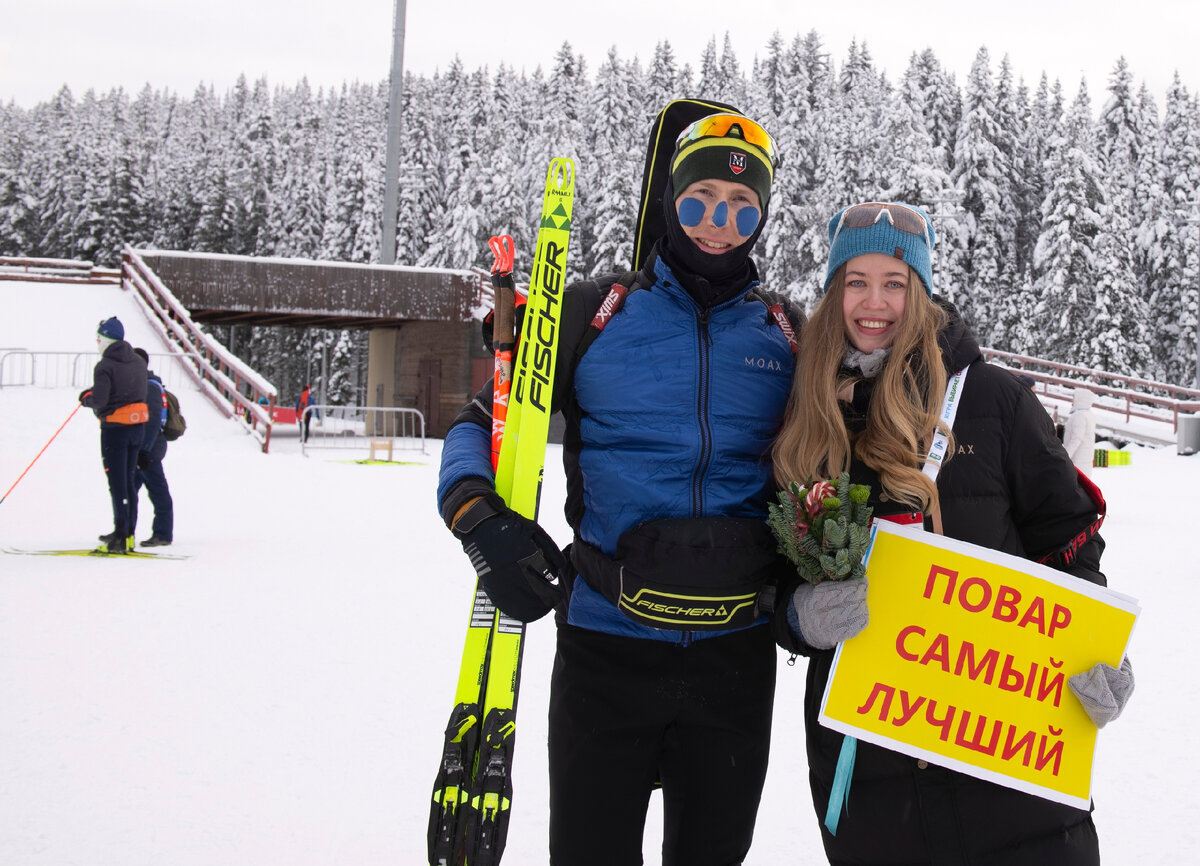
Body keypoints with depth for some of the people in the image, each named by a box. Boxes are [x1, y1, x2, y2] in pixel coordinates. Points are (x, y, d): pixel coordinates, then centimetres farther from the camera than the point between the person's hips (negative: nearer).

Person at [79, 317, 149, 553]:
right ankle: (128, 533, 17)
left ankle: (121, 537, -5)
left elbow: (99, 401, -20)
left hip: (115, 427, -7)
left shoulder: (105, 366, -14)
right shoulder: (139, 362, 9)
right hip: (137, 425, 7)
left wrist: (86, 398, 4)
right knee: (128, 481, 14)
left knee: (117, 483, -4)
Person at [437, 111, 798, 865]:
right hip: (607, 644, -2)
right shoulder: (594, 313, 0)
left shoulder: (788, 337, 7)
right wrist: (480, 517, -20)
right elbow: (482, 424, 0)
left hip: (736, 651, 2)